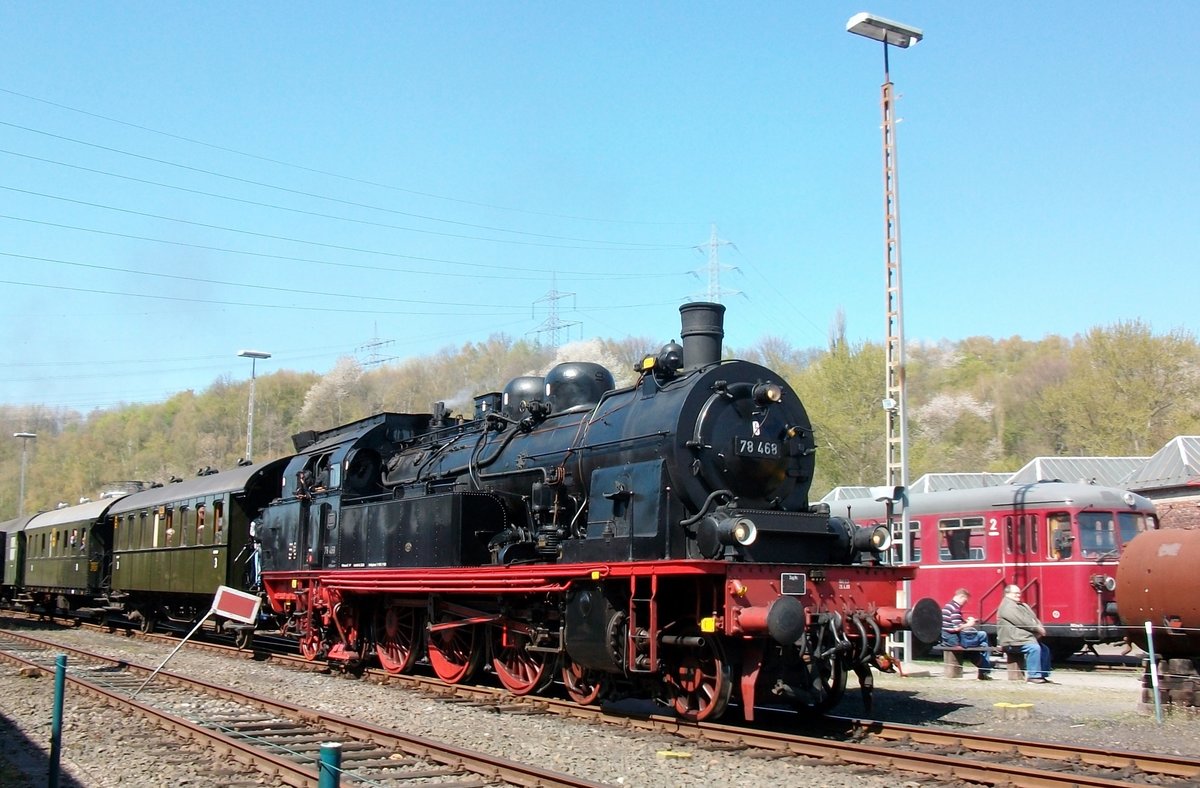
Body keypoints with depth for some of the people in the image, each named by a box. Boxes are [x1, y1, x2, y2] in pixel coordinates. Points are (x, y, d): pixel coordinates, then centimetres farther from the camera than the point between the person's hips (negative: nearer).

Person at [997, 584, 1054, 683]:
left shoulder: (1023, 606, 23)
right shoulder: (1007, 606, -10)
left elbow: (1034, 619, 17)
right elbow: (1021, 621, -19)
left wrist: (1040, 628, -5)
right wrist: (1037, 628, -14)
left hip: (1029, 637, 11)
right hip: (1013, 640, -11)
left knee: (1044, 649, 8)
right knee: (1034, 648, -29)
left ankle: (1043, 675, 12)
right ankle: (1033, 676, -27)